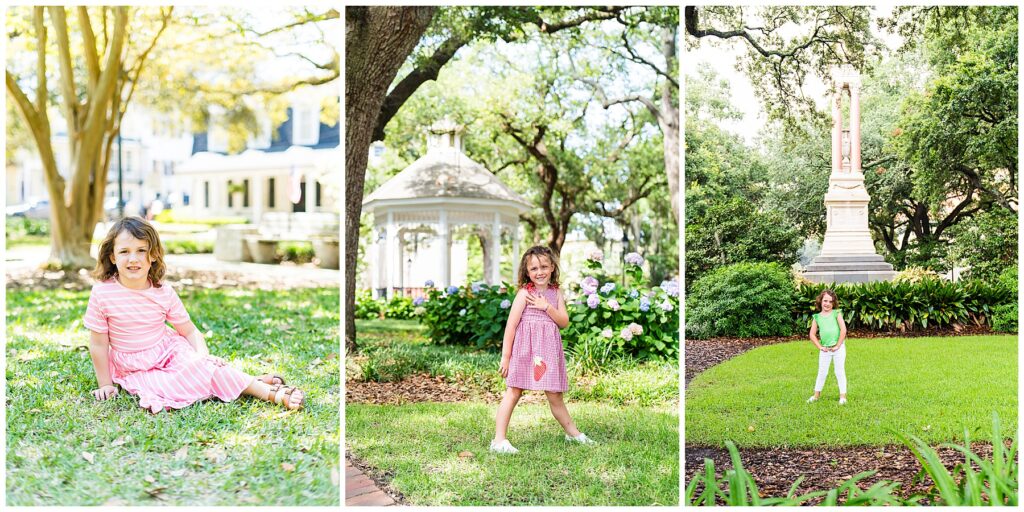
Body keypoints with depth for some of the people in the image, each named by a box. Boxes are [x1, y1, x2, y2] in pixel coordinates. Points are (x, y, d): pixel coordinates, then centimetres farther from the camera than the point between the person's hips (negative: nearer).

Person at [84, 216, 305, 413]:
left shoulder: (163, 293, -8)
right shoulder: (102, 293, -15)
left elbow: (189, 331, -2)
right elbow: (98, 344, -8)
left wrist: (204, 355, -19)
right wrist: (106, 385, -4)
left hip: (170, 350, 2)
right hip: (133, 369, -2)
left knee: (200, 366, -29)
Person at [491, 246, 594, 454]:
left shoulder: (555, 292, 10)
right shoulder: (525, 292, -6)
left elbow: (564, 322, 4)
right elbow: (511, 325, -8)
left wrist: (546, 307, -12)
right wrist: (505, 357, -10)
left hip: (549, 349, 5)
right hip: (525, 349, -5)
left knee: (555, 395, 13)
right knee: (513, 392, -5)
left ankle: (572, 432, 29)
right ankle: (499, 440, -3)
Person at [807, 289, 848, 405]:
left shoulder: (836, 313, -4)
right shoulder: (817, 317, 5)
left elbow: (843, 330, -11)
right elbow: (812, 334, 7)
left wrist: (838, 345, -12)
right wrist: (820, 347, -2)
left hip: (838, 348, -3)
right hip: (825, 349, 3)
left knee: (840, 372, 4)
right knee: (822, 372, 10)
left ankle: (843, 396, 12)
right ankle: (816, 395, 21)